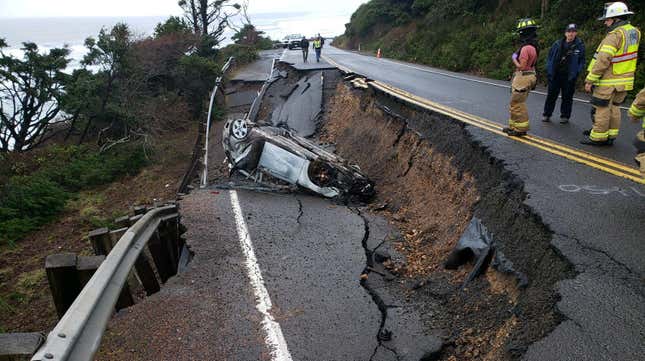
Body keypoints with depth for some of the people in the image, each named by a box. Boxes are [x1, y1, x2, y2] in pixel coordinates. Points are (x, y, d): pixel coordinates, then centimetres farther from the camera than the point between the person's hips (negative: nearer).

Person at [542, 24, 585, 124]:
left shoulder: (580, 45, -1)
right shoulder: (557, 44, 2)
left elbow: (581, 61, 3)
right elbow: (550, 57, 8)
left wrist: (576, 72, -9)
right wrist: (549, 70, -1)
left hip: (569, 77, -1)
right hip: (555, 75, 1)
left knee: (567, 96, 6)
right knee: (551, 95, 7)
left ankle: (565, 116, 17)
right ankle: (546, 114, 16)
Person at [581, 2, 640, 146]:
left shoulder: (615, 35, -18)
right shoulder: (634, 32, 9)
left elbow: (603, 60, -23)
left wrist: (590, 80, -19)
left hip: (609, 82, -9)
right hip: (624, 81, 9)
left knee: (602, 109, -1)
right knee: (614, 108, 16)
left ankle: (597, 137, 5)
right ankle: (610, 136, 22)